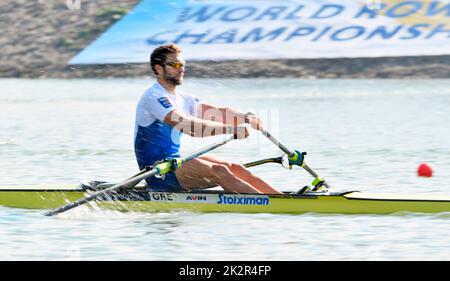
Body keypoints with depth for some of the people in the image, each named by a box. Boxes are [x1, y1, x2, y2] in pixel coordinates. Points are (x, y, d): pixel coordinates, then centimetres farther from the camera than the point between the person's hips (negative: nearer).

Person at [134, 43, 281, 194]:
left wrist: (246, 118, -15)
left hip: (173, 163, 9)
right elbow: (187, 125, -27)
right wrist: (231, 129, -32)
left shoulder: (182, 99, 16)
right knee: (218, 171, -24)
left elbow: (217, 113, 5)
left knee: (234, 169, -7)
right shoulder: (153, 97, -14)